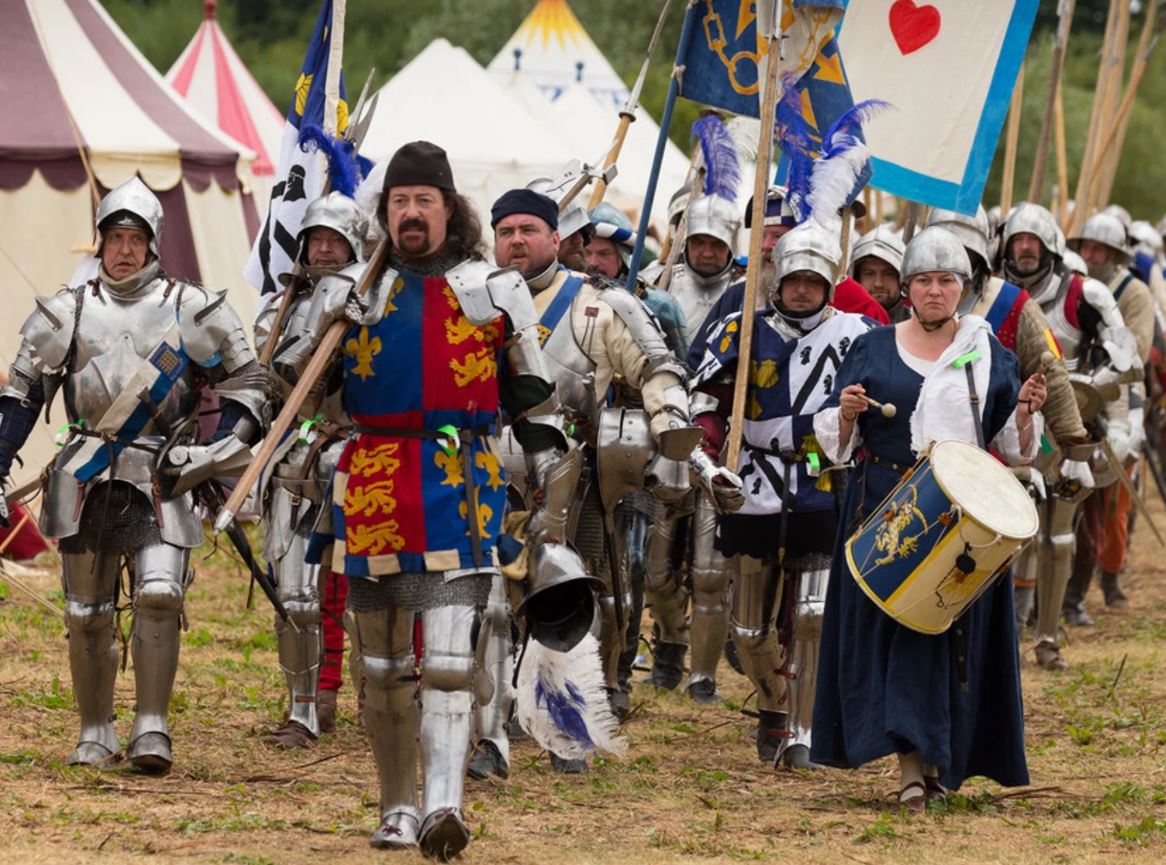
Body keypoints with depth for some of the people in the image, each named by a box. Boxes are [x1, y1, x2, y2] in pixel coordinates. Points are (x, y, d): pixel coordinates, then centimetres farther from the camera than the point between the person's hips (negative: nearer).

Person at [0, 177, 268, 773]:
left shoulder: (192, 311, 3)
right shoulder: (68, 312, 9)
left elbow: (248, 387, 9)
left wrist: (215, 458, -3)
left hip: (162, 483, -2)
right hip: (86, 482, 2)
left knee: (159, 594, -19)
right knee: (86, 613, 3)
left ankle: (152, 729, -15)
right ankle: (96, 734, 17)